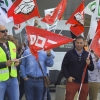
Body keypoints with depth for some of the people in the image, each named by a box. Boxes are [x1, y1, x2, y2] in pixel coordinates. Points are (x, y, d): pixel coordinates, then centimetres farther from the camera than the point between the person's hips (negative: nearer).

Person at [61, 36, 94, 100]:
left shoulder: (87, 54, 8)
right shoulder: (69, 53, 0)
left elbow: (92, 68, 10)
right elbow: (64, 66, 0)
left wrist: (89, 64, -12)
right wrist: (68, 77, -11)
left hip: (84, 83, 3)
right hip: (72, 82, -3)